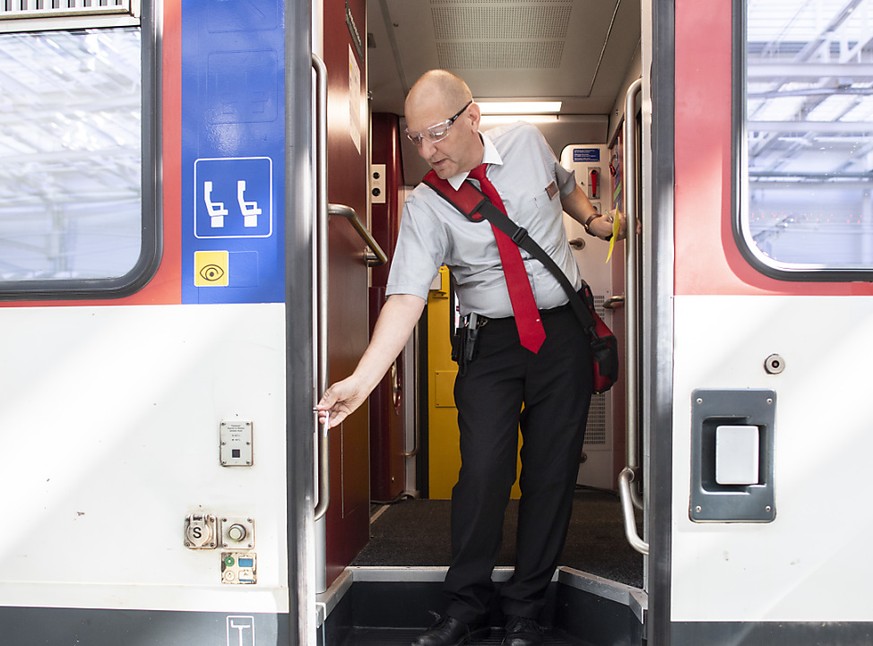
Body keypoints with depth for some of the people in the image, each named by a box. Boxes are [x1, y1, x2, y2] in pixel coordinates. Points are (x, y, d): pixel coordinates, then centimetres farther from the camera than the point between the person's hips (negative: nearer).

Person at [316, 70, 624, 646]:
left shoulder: (528, 142, 0)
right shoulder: (425, 207, -10)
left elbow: (564, 184, 23)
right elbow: (407, 296, -21)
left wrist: (592, 219, 6)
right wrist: (362, 378, -32)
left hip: (564, 333, 2)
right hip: (491, 341, -2)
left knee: (552, 471, 4)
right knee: (483, 470, -8)